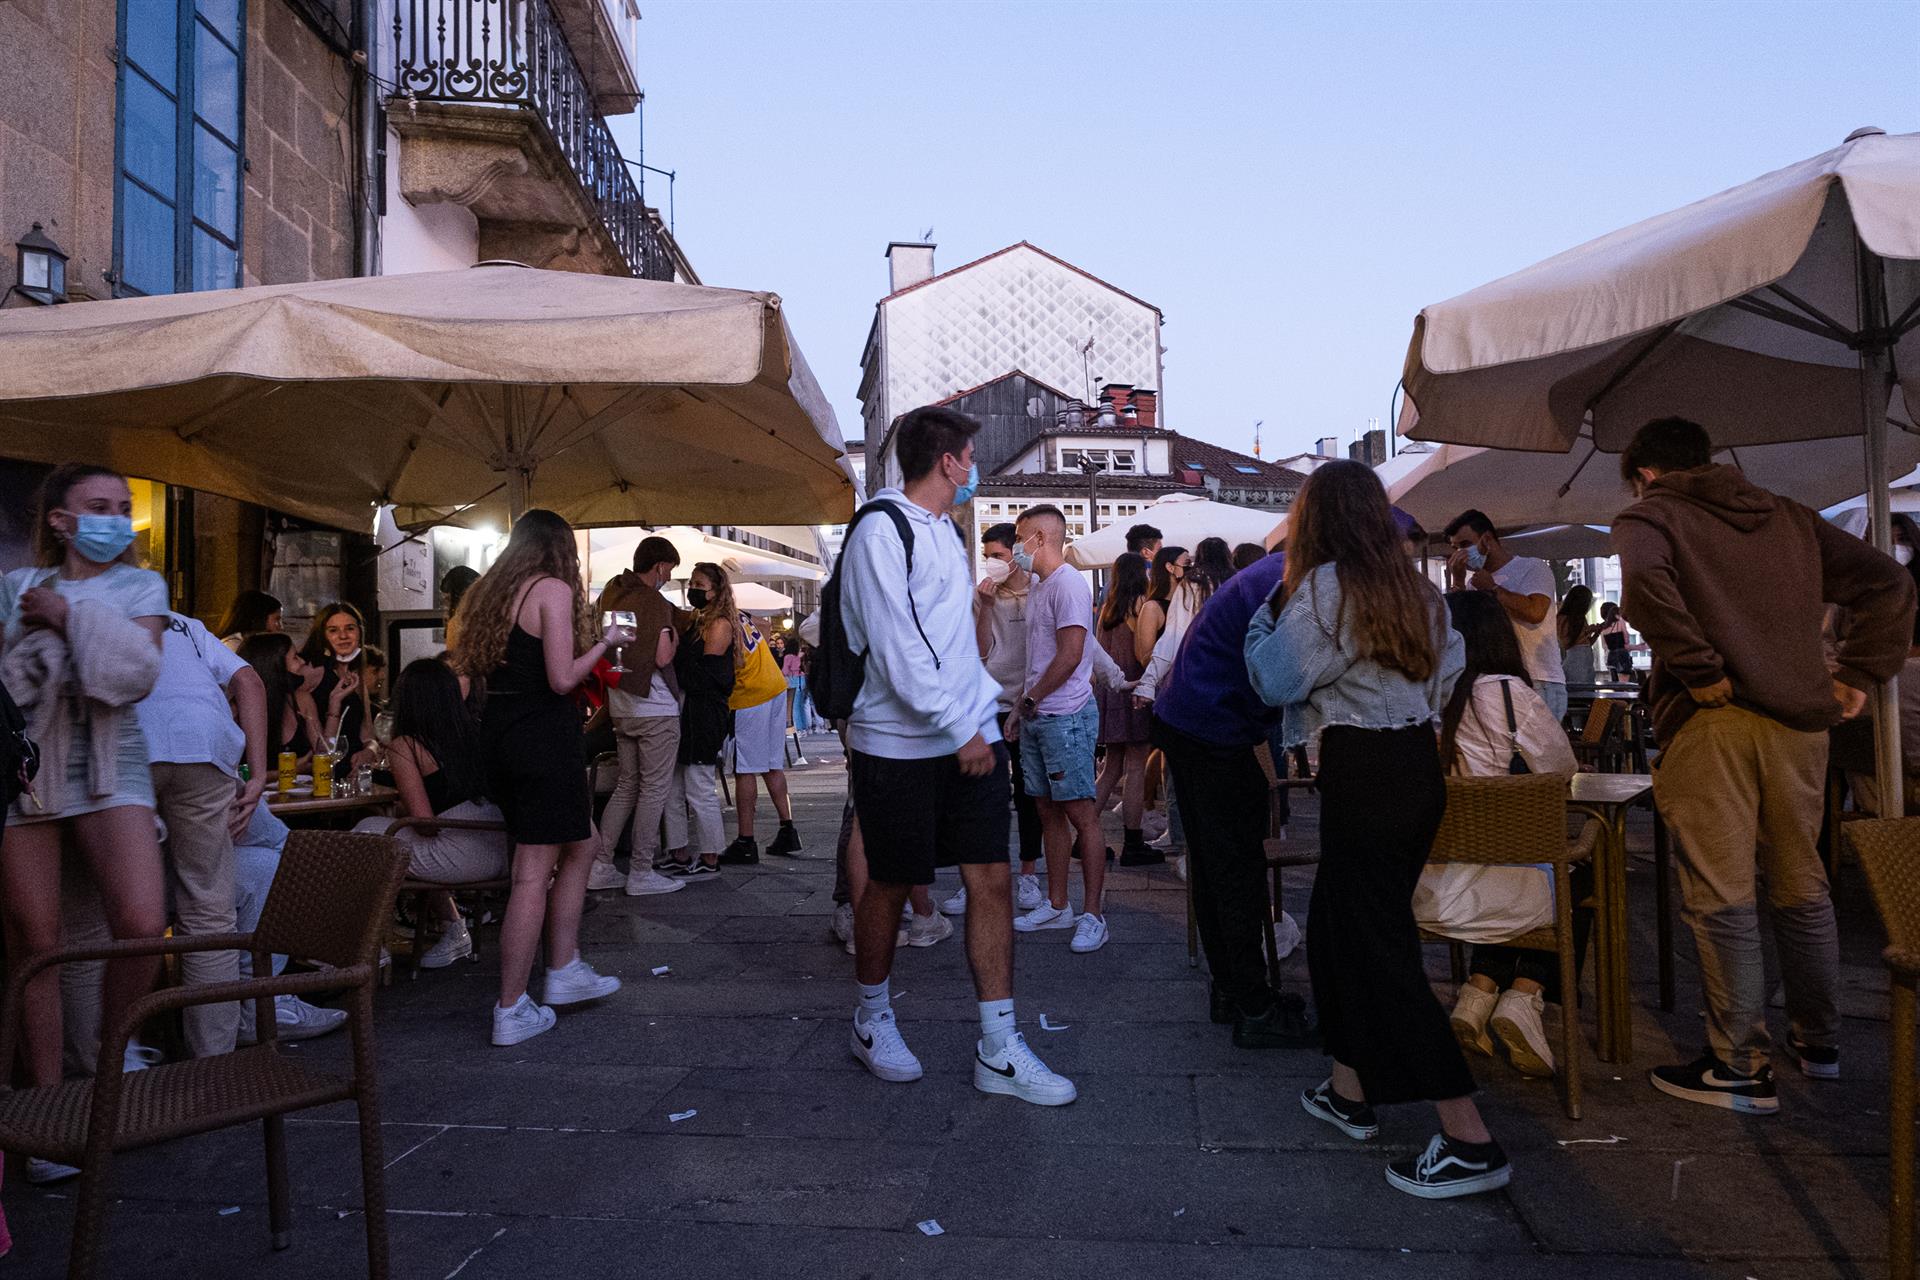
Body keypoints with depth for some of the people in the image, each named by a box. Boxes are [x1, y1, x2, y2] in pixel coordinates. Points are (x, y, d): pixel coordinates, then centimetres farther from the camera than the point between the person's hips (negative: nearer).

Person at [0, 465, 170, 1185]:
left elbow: (137, 673, -6)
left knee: (143, 921, -18)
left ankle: (115, 1045, 10)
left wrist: (69, 616, -8)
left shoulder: (140, 586, 9)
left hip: (108, 767, -1)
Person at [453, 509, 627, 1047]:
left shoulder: (492, 593, 15)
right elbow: (563, 679, -17)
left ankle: (564, 971, 23)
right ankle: (512, 1012, 2)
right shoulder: (553, 589, -10)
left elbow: (475, 667, 19)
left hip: (499, 734, 9)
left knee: (581, 844, 19)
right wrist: (604, 642, -2)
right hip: (543, 737, -9)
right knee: (533, 874, -3)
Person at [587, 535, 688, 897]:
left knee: (627, 785, 16)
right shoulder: (654, 602, -14)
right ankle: (641, 873, 2)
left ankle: (600, 867, 15)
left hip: (620, 705, 8)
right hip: (655, 707, -8)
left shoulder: (611, 592, 11)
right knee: (655, 789, 0)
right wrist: (675, 633, 0)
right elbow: (663, 657, -18)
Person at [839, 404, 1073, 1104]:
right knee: (890, 886, 7)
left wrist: (987, 705, 14)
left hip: (970, 736, 8)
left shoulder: (946, 531, 17)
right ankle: (872, 1020, 30)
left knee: (991, 879, 2)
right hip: (900, 746, -7)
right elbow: (897, 648, -19)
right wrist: (959, 728, -18)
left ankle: (998, 1049, 10)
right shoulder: (881, 531, -11)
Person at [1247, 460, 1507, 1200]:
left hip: (1362, 774, -9)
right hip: (1418, 765, 9)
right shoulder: (1415, 587, 11)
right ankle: (1350, 1092, 30)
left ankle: (1469, 1143, -3)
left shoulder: (1324, 586, -12)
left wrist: (1265, 618, 3)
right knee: (1338, 925, 20)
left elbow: (1276, 680, -11)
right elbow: (1449, 667, 16)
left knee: (1381, 948, -4)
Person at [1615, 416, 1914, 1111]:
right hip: (1800, 721, 6)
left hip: (1710, 721, -6)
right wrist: (1858, 675, 13)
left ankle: (1743, 1068, 6)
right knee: (1802, 890, 18)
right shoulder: (1788, 516, 19)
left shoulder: (1650, 514, 2)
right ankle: (1819, 1043, 32)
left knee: (1722, 898, 0)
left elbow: (1646, 584, -21)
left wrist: (1703, 672, -14)